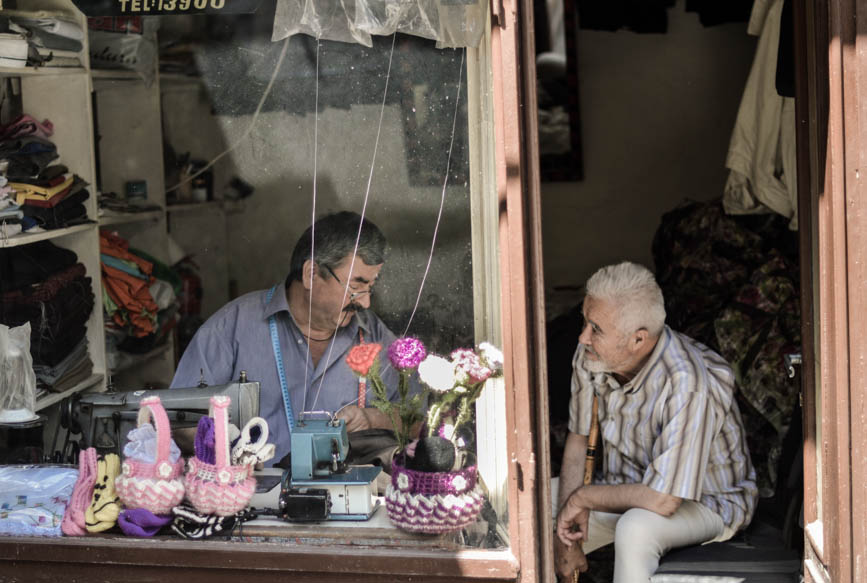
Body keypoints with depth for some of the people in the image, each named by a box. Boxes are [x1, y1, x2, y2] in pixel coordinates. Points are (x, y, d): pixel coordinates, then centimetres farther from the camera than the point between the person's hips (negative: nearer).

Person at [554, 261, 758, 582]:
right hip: (626, 490, 6)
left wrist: (582, 497, -21)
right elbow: (578, 441, -1)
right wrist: (565, 520, -14)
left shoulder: (686, 384, -35)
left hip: (705, 500, -6)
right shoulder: (591, 354, -14)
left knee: (635, 529, -37)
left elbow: (663, 500, -35)